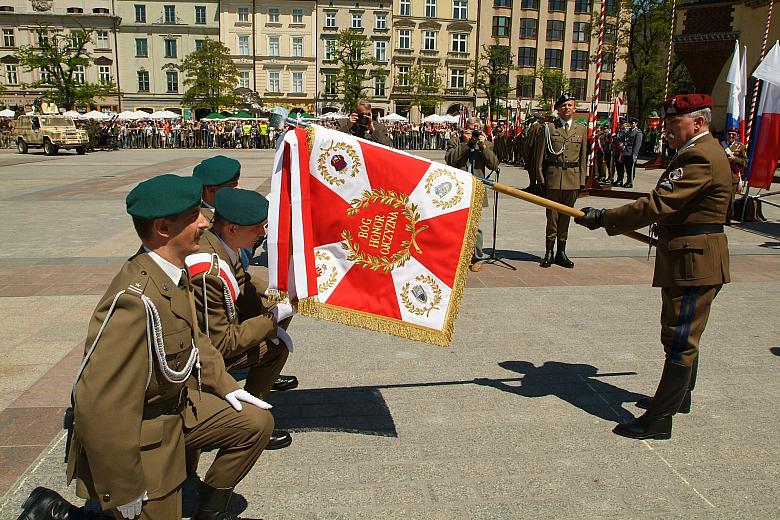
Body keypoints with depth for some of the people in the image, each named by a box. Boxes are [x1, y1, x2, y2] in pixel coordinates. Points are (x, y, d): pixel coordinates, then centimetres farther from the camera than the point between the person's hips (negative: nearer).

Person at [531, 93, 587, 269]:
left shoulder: (581, 129, 11)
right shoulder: (548, 128, 2)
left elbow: (583, 157, 12)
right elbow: (540, 155, 1)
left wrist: (582, 180, 7)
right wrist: (540, 178, -5)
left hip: (573, 180, 3)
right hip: (553, 177, -2)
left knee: (566, 217, 9)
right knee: (552, 216, -1)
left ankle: (561, 252, 18)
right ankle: (549, 252, 8)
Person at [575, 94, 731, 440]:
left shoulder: (700, 157, -20)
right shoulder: (702, 151, 15)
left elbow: (657, 205, -27)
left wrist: (604, 219, -24)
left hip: (693, 262, -11)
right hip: (689, 258, 11)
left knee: (680, 339, -5)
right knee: (686, 335, 22)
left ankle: (660, 418, 2)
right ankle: (679, 397, 38)